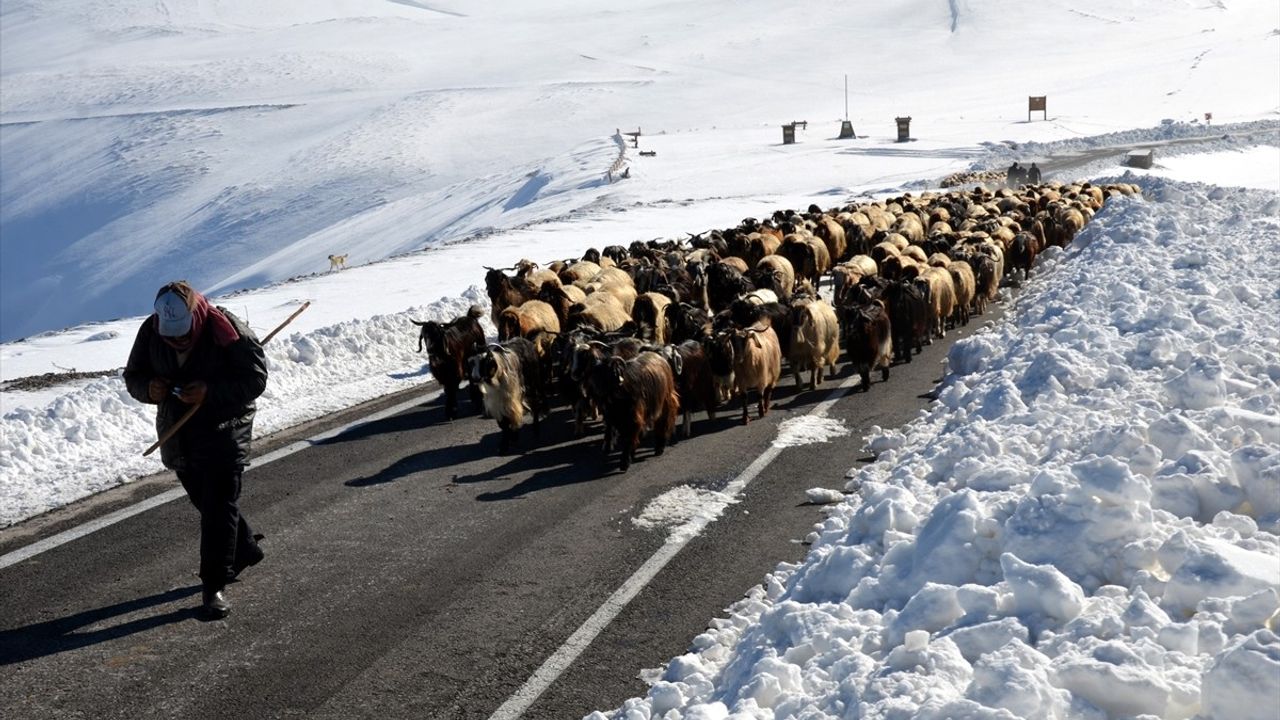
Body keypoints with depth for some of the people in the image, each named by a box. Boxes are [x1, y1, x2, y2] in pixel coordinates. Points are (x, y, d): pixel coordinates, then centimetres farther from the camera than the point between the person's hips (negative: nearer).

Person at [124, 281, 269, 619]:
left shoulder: (227, 330, -20)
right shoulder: (151, 332, -6)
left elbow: (256, 378, -17)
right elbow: (133, 376, 6)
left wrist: (211, 392, -31)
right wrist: (148, 388, -19)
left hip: (225, 430, -5)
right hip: (178, 435, 6)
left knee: (220, 506, -6)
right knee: (205, 502, 18)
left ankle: (215, 585, 1)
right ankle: (245, 550, 42)